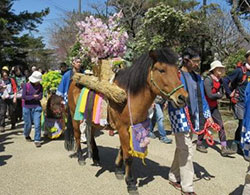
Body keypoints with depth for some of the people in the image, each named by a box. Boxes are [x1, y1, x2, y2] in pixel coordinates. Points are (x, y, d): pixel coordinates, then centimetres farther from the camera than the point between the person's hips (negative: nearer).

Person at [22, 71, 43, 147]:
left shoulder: (40, 86, 0)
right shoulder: (26, 85, -6)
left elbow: (40, 97, -8)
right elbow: (23, 96, -12)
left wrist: (29, 97, -14)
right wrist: (33, 96, -11)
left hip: (36, 107, 1)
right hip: (27, 107, -1)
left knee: (37, 124, -9)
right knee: (28, 124, 10)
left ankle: (37, 140, 0)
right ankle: (26, 135, 40)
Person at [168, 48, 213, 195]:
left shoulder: (197, 78, 13)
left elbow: (202, 98, 15)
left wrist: (208, 116, 7)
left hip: (193, 117, 8)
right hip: (180, 116, -7)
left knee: (182, 149, 18)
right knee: (187, 151, -5)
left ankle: (174, 177, 34)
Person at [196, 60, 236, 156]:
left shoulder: (219, 80, 4)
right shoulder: (208, 79, -18)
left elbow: (221, 94, 3)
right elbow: (210, 95, -23)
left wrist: (215, 95, -15)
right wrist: (218, 94, -8)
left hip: (214, 106, 7)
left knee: (220, 125, 1)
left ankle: (224, 148, 3)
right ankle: (199, 144, 24)